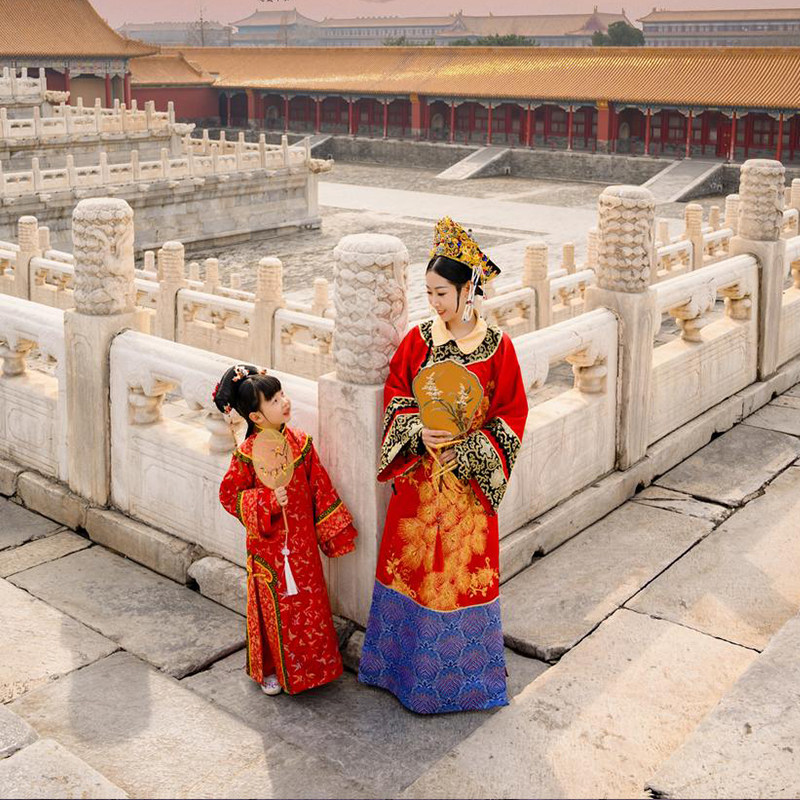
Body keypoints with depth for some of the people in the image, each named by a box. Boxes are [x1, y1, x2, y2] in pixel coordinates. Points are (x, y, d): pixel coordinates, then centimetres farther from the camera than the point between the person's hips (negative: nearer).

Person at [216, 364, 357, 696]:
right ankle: (271, 669, 30)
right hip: (269, 543, -3)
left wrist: (333, 530, 7)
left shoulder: (300, 442, -4)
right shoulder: (247, 454, -15)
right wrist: (268, 501, -23)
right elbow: (229, 495, -9)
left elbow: (320, 488, 4)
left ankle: (311, 665, 34)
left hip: (303, 541, 4)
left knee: (308, 603, 14)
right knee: (274, 607, 10)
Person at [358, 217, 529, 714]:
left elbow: (512, 414, -6)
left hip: (468, 476, -2)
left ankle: (463, 669, 28)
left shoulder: (497, 346, -9)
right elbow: (396, 395, 4)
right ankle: (411, 662, 31)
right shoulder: (419, 339, -1)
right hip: (419, 472, 3)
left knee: (463, 566, 8)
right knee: (411, 561, 11)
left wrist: (465, 447, -16)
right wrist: (420, 432, -15)